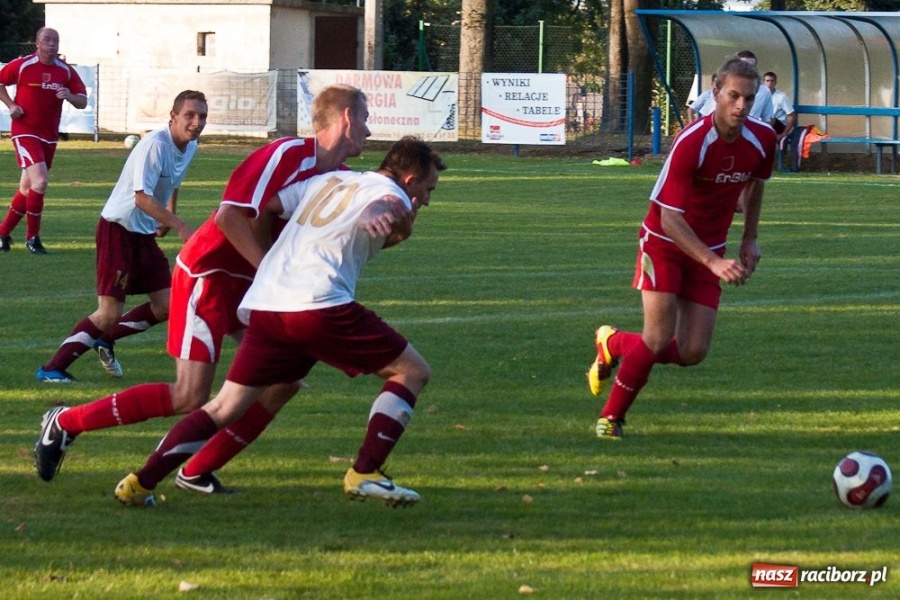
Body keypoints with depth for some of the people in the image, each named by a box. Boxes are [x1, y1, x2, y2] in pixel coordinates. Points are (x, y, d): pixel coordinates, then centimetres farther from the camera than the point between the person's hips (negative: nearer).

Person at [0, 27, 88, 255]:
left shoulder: (66, 71, 2)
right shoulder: (22, 65, -7)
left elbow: (82, 101, 4)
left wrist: (70, 97, -17)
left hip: (49, 135, 5)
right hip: (25, 131, -5)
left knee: (28, 188, 11)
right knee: (39, 181, -20)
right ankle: (32, 237, -8)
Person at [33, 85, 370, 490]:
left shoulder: (338, 179, 7)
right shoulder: (289, 154, -20)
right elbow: (230, 216, -25)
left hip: (247, 283, 9)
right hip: (208, 272, -9)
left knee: (283, 382, 1)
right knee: (189, 398, -14)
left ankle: (198, 473, 8)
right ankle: (64, 423, -2)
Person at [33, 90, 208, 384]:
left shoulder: (190, 147, 4)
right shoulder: (155, 145, -24)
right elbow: (142, 197, -31)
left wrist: (169, 214, 14)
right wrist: (179, 226, -36)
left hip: (145, 234, 9)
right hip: (118, 230, -9)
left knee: (166, 306, 6)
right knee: (110, 313, -13)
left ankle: (105, 339, 23)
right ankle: (52, 368, -4)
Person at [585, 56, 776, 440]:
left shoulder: (762, 139, -10)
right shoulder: (691, 143, -28)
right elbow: (670, 218, -28)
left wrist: (750, 239, 11)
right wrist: (714, 263, -35)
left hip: (709, 250, 5)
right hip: (665, 241, -5)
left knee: (693, 352, -3)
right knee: (659, 339, -17)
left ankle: (614, 344, 25)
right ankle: (611, 417, 6)